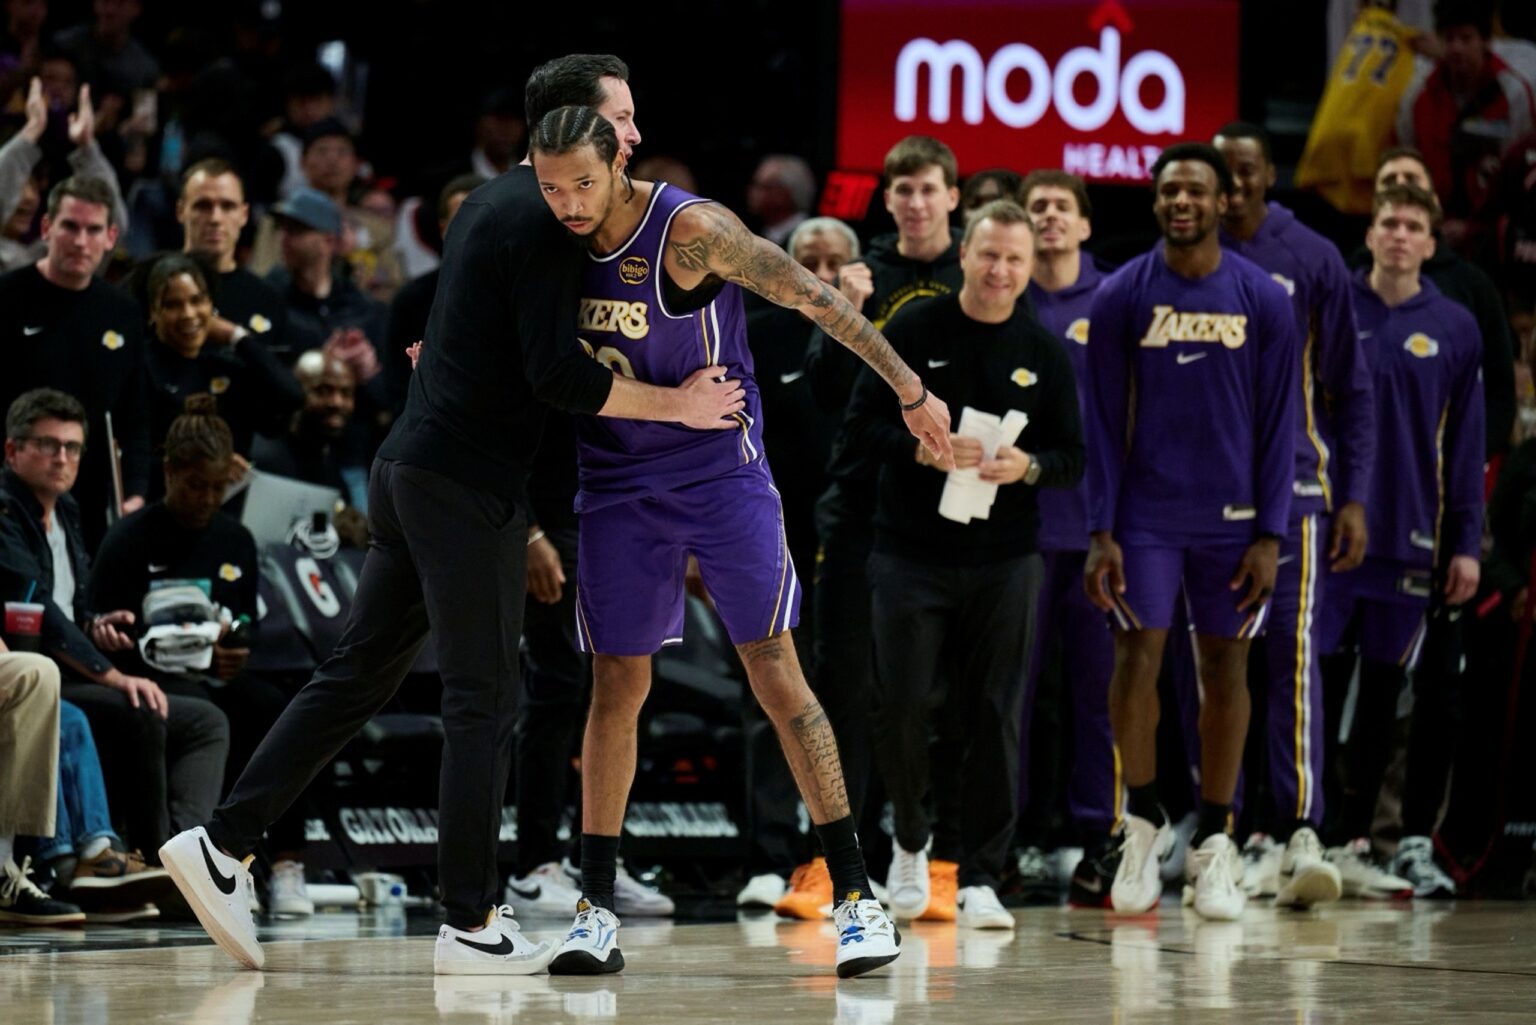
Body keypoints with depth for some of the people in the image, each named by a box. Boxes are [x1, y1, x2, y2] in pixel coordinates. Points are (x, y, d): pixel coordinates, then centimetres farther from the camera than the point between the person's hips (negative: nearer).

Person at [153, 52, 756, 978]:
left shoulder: (496, 201, 17)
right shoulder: (543, 219, -14)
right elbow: (556, 372, -19)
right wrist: (674, 405, -11)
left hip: (411, 468, 9)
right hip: (469, 483, -9)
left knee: (361, 674, 12)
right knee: (485, 700, -4)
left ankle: (223, 843, 10)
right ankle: (473, 926, -1)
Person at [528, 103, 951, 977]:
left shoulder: (691, 230, -20)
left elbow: (816, 299, -14)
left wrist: (911, 392, -12)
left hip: (722, 474, -4)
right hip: (619, 484, 4)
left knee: (777, 674, -5)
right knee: (618, 685, 3)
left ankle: (856, 894, 0)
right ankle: (596, 909, 9)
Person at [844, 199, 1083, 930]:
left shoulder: (1044, 354, 6)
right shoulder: (912, 333, 0)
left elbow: (1074, 458, 8)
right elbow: (862, 424, -1)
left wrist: (1027, 466, -13)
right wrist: (923, 449, -18)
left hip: (1004, 560, 2)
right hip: (911, 554, -1)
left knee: (996, 717, -1)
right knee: (902, 704, -4)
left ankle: (980, 879, 6)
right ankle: (910, 839, 23)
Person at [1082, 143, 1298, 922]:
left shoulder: (1263, 300, 0)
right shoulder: (1122, 296, -1)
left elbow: (1278, 424, 2)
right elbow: (1103, 421, 0)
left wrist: (1270, 535, -4)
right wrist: (1101, 531, -6)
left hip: (1231, 519, 1)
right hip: (1147, 516, -1)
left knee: (1226, 667, 4)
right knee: (1137, 656, -7)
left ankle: (1214, 844, 13)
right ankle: (1143, 822, 11)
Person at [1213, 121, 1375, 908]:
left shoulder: (1312, 262, 3)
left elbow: (1350, 390, 5)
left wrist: (1354, 497, -2)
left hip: (1292, 483, -2)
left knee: (1295, 653, -13)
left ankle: (1300, 835, -17)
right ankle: (1239, 837, 13)